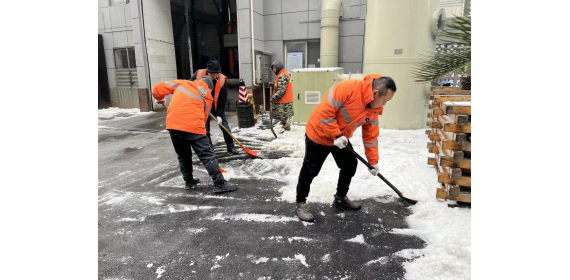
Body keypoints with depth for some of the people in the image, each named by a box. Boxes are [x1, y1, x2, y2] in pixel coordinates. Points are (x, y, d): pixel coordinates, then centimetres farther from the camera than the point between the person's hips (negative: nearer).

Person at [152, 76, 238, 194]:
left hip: (172, 124, 5)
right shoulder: (207, 96, 13)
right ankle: (220, 184, -3)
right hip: (192, 125, -4)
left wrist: (159, 98, 38)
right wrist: (201, 129, 18)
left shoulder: (181, 83, 20)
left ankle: (189, 181, 31)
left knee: (183, 155, 22)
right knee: (207, 155, -1)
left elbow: (158, 88, 19)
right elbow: (203, 116, 9)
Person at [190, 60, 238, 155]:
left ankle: (230, 147, 13)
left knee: (225, 126, -1)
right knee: (205, 129, 1)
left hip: (217, 106, 0)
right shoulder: (198, 74, -20)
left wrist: (219, 114, -19)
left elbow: (223, 99, -17)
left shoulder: (222, 79, -21)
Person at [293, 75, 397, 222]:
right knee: (310, 171, 0)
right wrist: (336, 135, -26)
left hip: (342, 139, 8)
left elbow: (371, 135, 3)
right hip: (319, 134, -7)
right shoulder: (348, 88, -30)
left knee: (350, 165, 12)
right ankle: (300, 203, 17)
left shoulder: (374, 108, -4)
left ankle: (340, 198, 31)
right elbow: (325, 111, -29)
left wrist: (373, 161, 3)